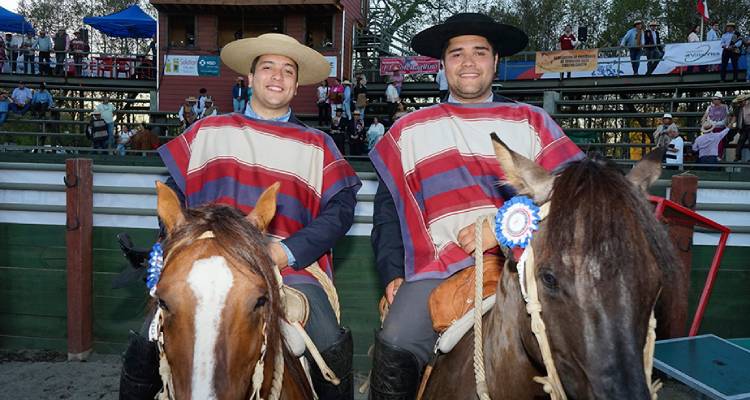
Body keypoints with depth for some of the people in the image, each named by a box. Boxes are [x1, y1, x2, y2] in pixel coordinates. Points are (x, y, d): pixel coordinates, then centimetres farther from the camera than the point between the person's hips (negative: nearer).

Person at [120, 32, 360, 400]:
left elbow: (340, 209, 2)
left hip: (290, 267, 0)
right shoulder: (208, 132, 16)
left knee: (331, 346, -24)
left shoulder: (317, 146, 13)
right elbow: (173, 194, 14)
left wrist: (287, 252, -11)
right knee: (146, 342, -17)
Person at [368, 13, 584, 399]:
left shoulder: (532, 122, 13)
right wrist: (392, 273, 3)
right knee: (395, 346, -24)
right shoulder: (409, 130, 16)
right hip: (440, 266, 0)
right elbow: (387, 208, 15)